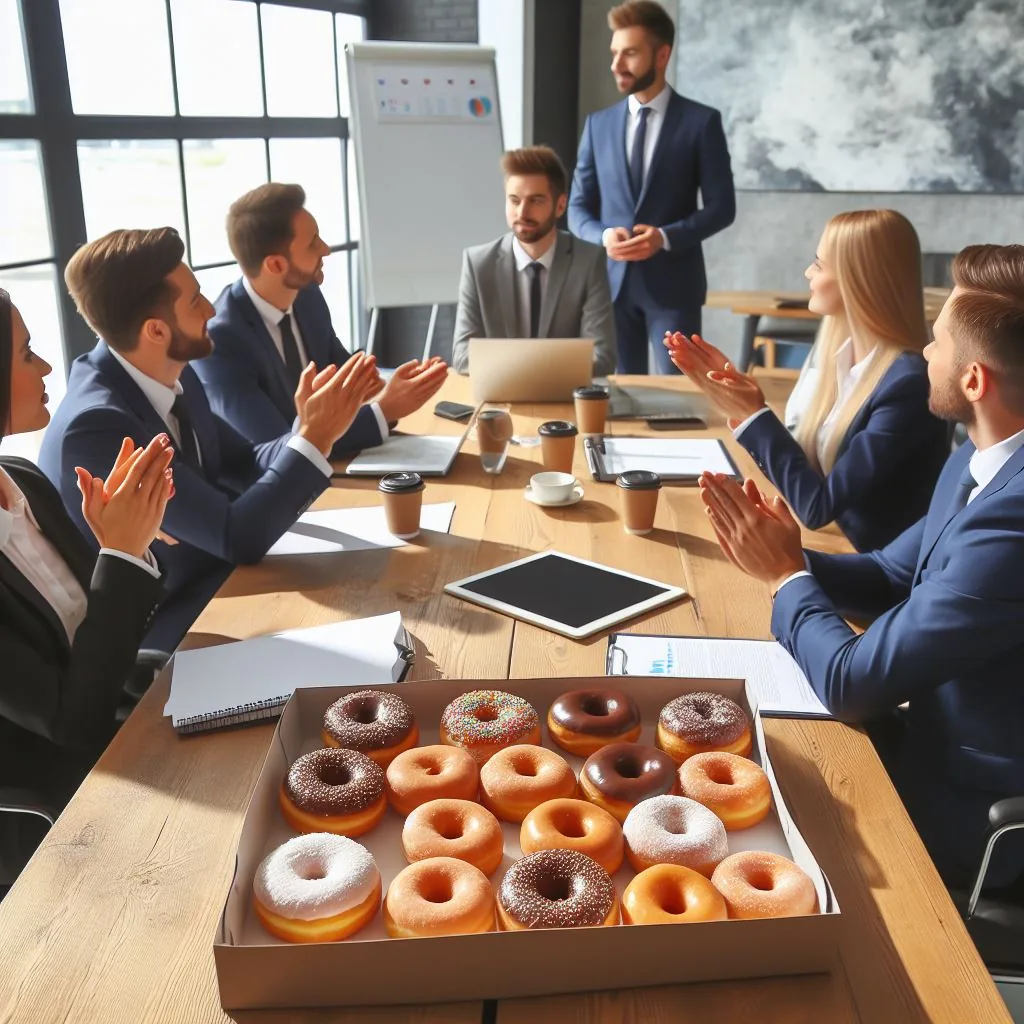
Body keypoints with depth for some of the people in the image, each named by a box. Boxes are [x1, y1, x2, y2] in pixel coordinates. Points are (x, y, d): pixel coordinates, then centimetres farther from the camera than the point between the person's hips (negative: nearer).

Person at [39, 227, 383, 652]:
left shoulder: (171, 376, -5)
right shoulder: (95, 426, -28)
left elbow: (245, 468, 5)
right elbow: (238, 536, -27)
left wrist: (308, 427, -13)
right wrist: (316, 437, -23)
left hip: (205, 586, 7)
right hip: (156, 634, -7)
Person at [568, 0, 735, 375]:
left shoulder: (701, 121, 2)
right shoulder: (598, 124, 10)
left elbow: (721, 206, -1)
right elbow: (577, 207, 11)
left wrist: (665, 237, -16)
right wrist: (603, 235, -11)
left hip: (673, 283, -3)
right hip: (612, 281, 3)